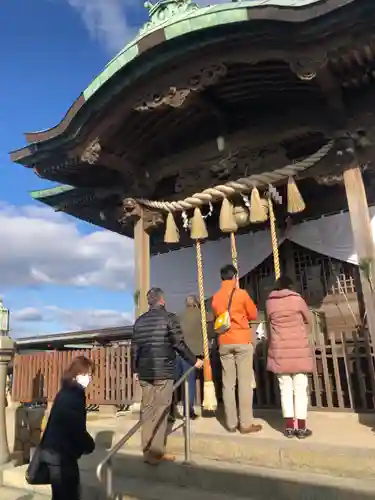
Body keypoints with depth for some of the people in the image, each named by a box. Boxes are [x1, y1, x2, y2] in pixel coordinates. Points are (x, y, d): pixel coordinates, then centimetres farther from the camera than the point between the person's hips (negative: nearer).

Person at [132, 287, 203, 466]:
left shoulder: (139, 321, 10)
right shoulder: (168, 317, -6)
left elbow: (134, 347, 12)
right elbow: (179, 344, -8)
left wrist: (135, 369, 22)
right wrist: (194, 360, 4)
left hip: (144, 371, 5)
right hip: (163, 371, -5)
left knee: (147, 410, 10)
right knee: (160, 411, 0)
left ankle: (148, 451, 18)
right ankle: (156, 453, 3)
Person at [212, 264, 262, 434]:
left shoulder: (215, 297, 6)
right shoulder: (241, 294, -5)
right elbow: (253, 314, 4)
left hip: (224, 343, 4)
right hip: (242, 341, -4)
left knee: (228, 383, 6)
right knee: (245, 382, -1)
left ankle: (231, 423, 10)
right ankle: (246, 424, 0)